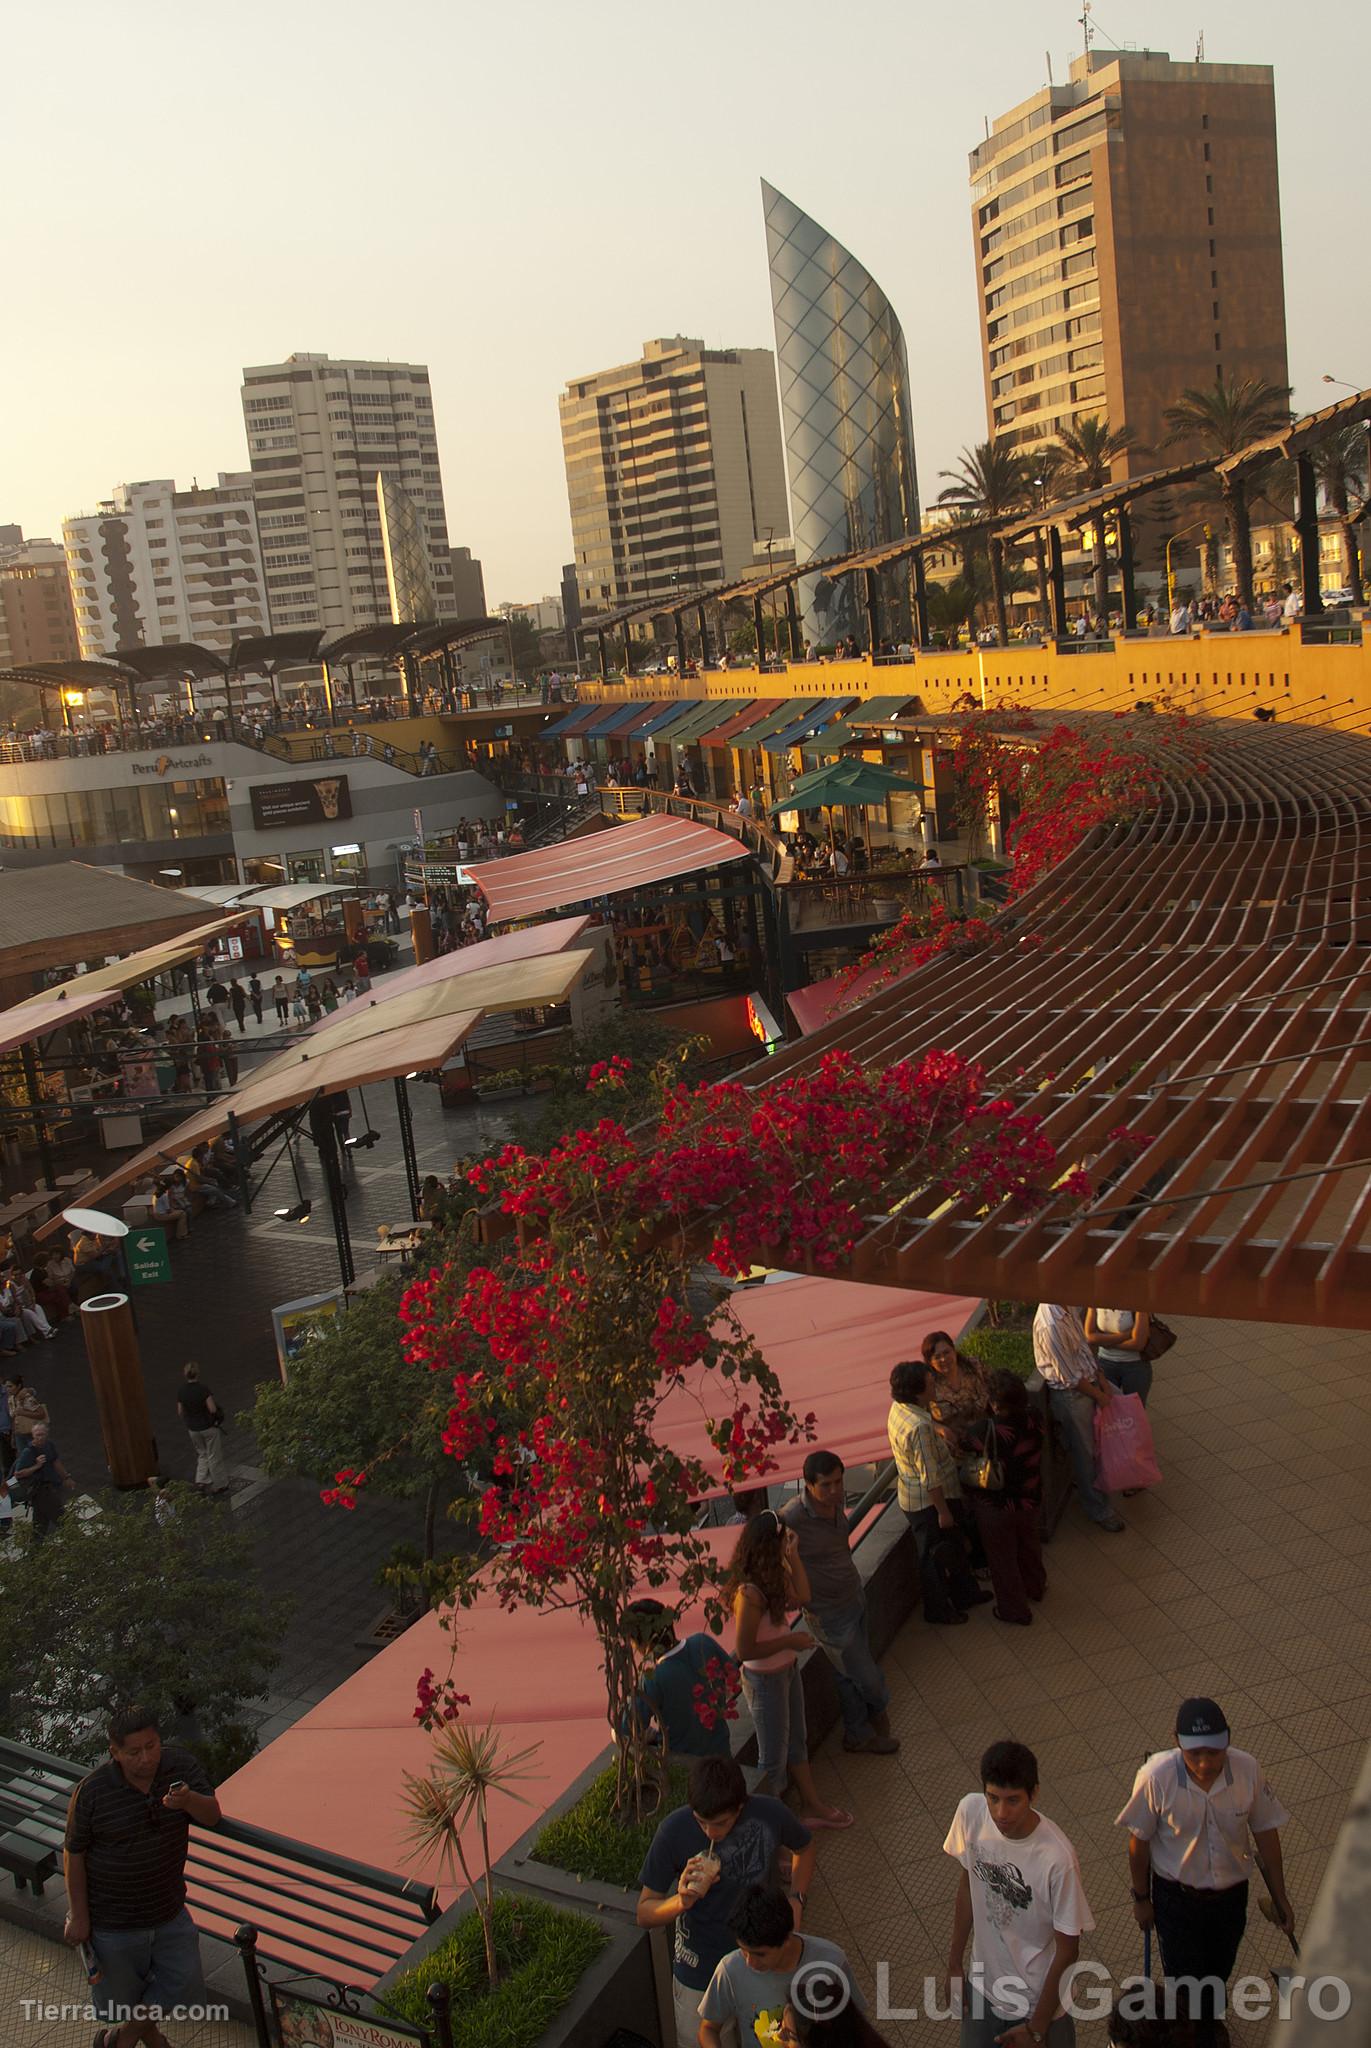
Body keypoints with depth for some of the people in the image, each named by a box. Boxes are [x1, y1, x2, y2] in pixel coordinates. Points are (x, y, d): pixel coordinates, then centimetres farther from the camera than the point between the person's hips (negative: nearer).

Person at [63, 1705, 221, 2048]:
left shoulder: (180, 1765, -15)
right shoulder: (93, 1791, -22)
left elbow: (212, 1817, -16)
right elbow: (75, 1855, -12)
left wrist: (188, 1801, -38)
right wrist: (78, 1916, -8)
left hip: (168, 1910, 3)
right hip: (112, 1918, -3)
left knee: (183, 1982, 13)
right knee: (123, 1991, 17)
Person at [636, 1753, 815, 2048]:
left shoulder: (769, 1814, -23)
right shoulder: (674, 1831, -27)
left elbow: (805, 1847, 2)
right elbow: (644, 1913, -17)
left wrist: (796, 1900, -13)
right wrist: (681, 1901, -36)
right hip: (700, 1970, -2)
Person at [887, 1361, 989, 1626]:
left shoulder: (898, 1408, -5)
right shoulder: (919, 1426, -34)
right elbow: (930, 1477, -28)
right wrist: (943, 1511, -19)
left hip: (914, 1498, 9)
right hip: (927, 1502, -9)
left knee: (954, 1546, 27)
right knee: (934, 1557, 12)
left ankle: (965, 1594, 45)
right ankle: (939, 1612, 31)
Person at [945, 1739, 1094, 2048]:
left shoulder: (1058, 1859, -34)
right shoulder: (970, 1812, -21)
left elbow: (1067, 1950, -19)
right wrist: (954, 1964, 6)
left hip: (1039, 2000, -4)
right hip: (984, 1987, 4)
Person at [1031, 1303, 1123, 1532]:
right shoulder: (1051, 1324, -34)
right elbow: (1070, 1377, -25)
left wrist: (1101, 1379, 3)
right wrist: (1098, 1395, -11)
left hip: (1088, 1380, 9)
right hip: (1070, 1394, -9)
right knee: (1084, 1452, 8)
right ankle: (1097, 1509, 28)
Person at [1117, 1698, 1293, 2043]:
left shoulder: (1248, 1770, -23)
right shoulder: (1156, 1776, -30)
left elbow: (1265, 1833, -7)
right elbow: (1139, 1841, -14)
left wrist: (1280, 1898, 2)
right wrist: (1141, 1898, -3)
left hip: (1231, 1894, 3)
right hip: (1176, 1896, -3)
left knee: (1218, 1975, 24)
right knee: (1185, 1982, 8)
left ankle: (1208, 2029, 54)